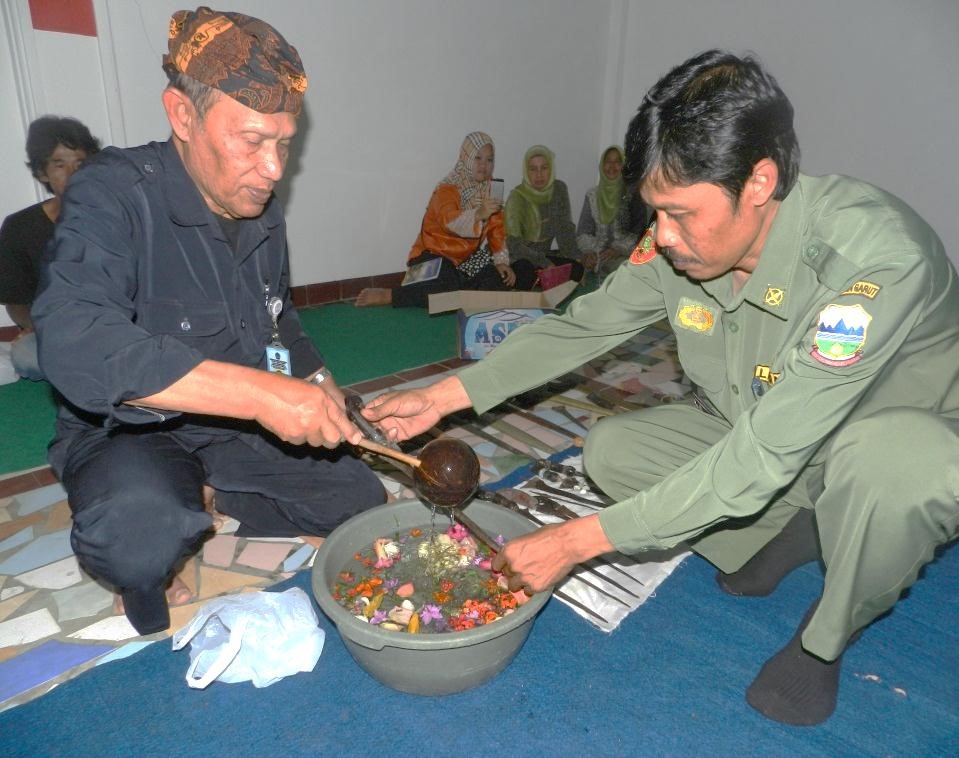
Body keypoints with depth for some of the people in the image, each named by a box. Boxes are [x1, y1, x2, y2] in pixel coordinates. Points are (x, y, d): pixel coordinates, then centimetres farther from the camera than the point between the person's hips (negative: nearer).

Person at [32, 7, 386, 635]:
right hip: (127, 434, -6)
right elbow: (72, 342, -39)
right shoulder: (116, 195, -21)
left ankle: (209, 508, 18)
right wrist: (259, 393, -46)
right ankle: (145, 589, 0)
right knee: (143, 525, -37)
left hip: (241, 430, 6)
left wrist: (322, 390, 4)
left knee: (361, 503, 1)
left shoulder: (262, 211, 1)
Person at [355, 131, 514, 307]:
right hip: (437, 254, -6)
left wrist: (501, 261, -6)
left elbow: (496, 230, 7)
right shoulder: (447, 189, -15)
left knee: (500, 281, -16)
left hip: (469, 257, 6)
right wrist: (479, 215, -52)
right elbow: (451, 221, -34)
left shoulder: (489, 192, 6)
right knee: (449, 287, -34)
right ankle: (385, 295, -20)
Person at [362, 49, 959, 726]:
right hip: (758, 438, 5)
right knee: (611, 449, -11)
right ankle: (793, 533, 5)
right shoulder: (683, 236, -17)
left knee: (899, 461, -40)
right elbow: (582, 325, -7)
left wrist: (578, 541, -36)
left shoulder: (879, 256, -36)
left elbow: (762, 457, -38)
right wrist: (441, 397, -15)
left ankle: (824, 640, -8)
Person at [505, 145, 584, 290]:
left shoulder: (559, 189, 2)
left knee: (577, 268, -21)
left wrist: (574, 255, -8)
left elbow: (565, 228, 8)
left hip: (545, 255, 5)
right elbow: (513, 243, -21)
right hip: (518, 258, -5)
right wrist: (544, 263, -27)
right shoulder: (517, 196, -14)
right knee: (530, 275, -37)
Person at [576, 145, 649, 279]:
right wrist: (589, 251, -11)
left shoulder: (633, 195, 2)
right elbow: (583, 232, 9)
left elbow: (640, 231, -3)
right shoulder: (592, 195, 11)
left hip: (626, 254, -2)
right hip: (595, 253, 3)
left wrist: (618, 249, -18)